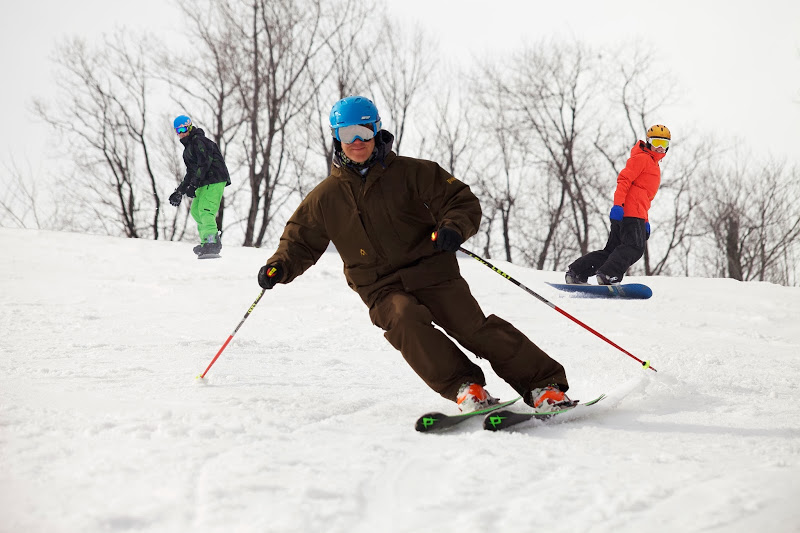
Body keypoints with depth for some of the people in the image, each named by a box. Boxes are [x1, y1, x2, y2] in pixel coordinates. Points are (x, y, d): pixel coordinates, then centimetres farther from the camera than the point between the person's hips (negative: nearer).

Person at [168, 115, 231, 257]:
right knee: (195, 210, 13)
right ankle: (207, 240, 17)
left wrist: (193, 185, -23)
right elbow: (191, 172, 25)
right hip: (205, 182, 11)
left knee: (205, 210, -20)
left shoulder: (199, 141, -10)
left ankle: (212, 243, -24)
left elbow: (204, 163, -20)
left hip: (215, 179, -11)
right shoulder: (188, 147, 22)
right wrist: (179, 191, 19)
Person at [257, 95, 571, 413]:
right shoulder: (326, 196, 8)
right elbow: (301, 241, 18)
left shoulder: (410, 173, 1)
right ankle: (464, 387, -27)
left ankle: (544, 385, -10)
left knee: (472, 325, -16)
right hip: (381, 288, 1)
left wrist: (454, 227, -21)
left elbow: (463, 201, 1)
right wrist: (279, 267, -2)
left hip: (431, 272, -1)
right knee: (404, 320, -30)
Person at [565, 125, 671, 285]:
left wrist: (646, 221, 28)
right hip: (629, 212, -10)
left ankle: (576, 273, 3)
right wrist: (618, 204, -25)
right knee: (634, 247, -22)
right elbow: (624, 179, -13)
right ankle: (608, 275, -33)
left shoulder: (653, 165, 30)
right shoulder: (642, 158, -1)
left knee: (612, 250, 6)